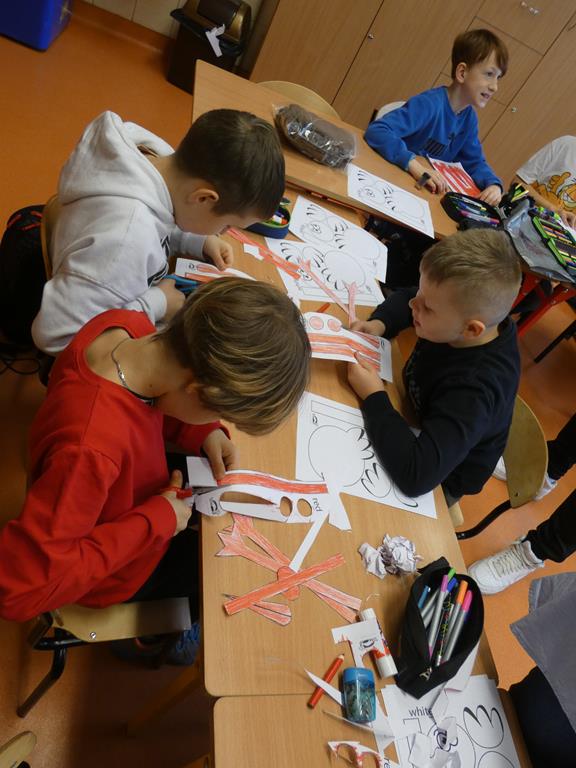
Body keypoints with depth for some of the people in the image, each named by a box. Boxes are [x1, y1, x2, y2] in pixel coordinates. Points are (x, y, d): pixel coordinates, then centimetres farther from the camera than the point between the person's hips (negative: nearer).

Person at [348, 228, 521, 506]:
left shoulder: (475, 390, -41)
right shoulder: (468, 312, -21)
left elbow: (416, 475, -49)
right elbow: (405, 298, -2)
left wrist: (373, 396, -39)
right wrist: (379, 324, -22)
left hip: (439, 480, -6)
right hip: (420, 419, 6)